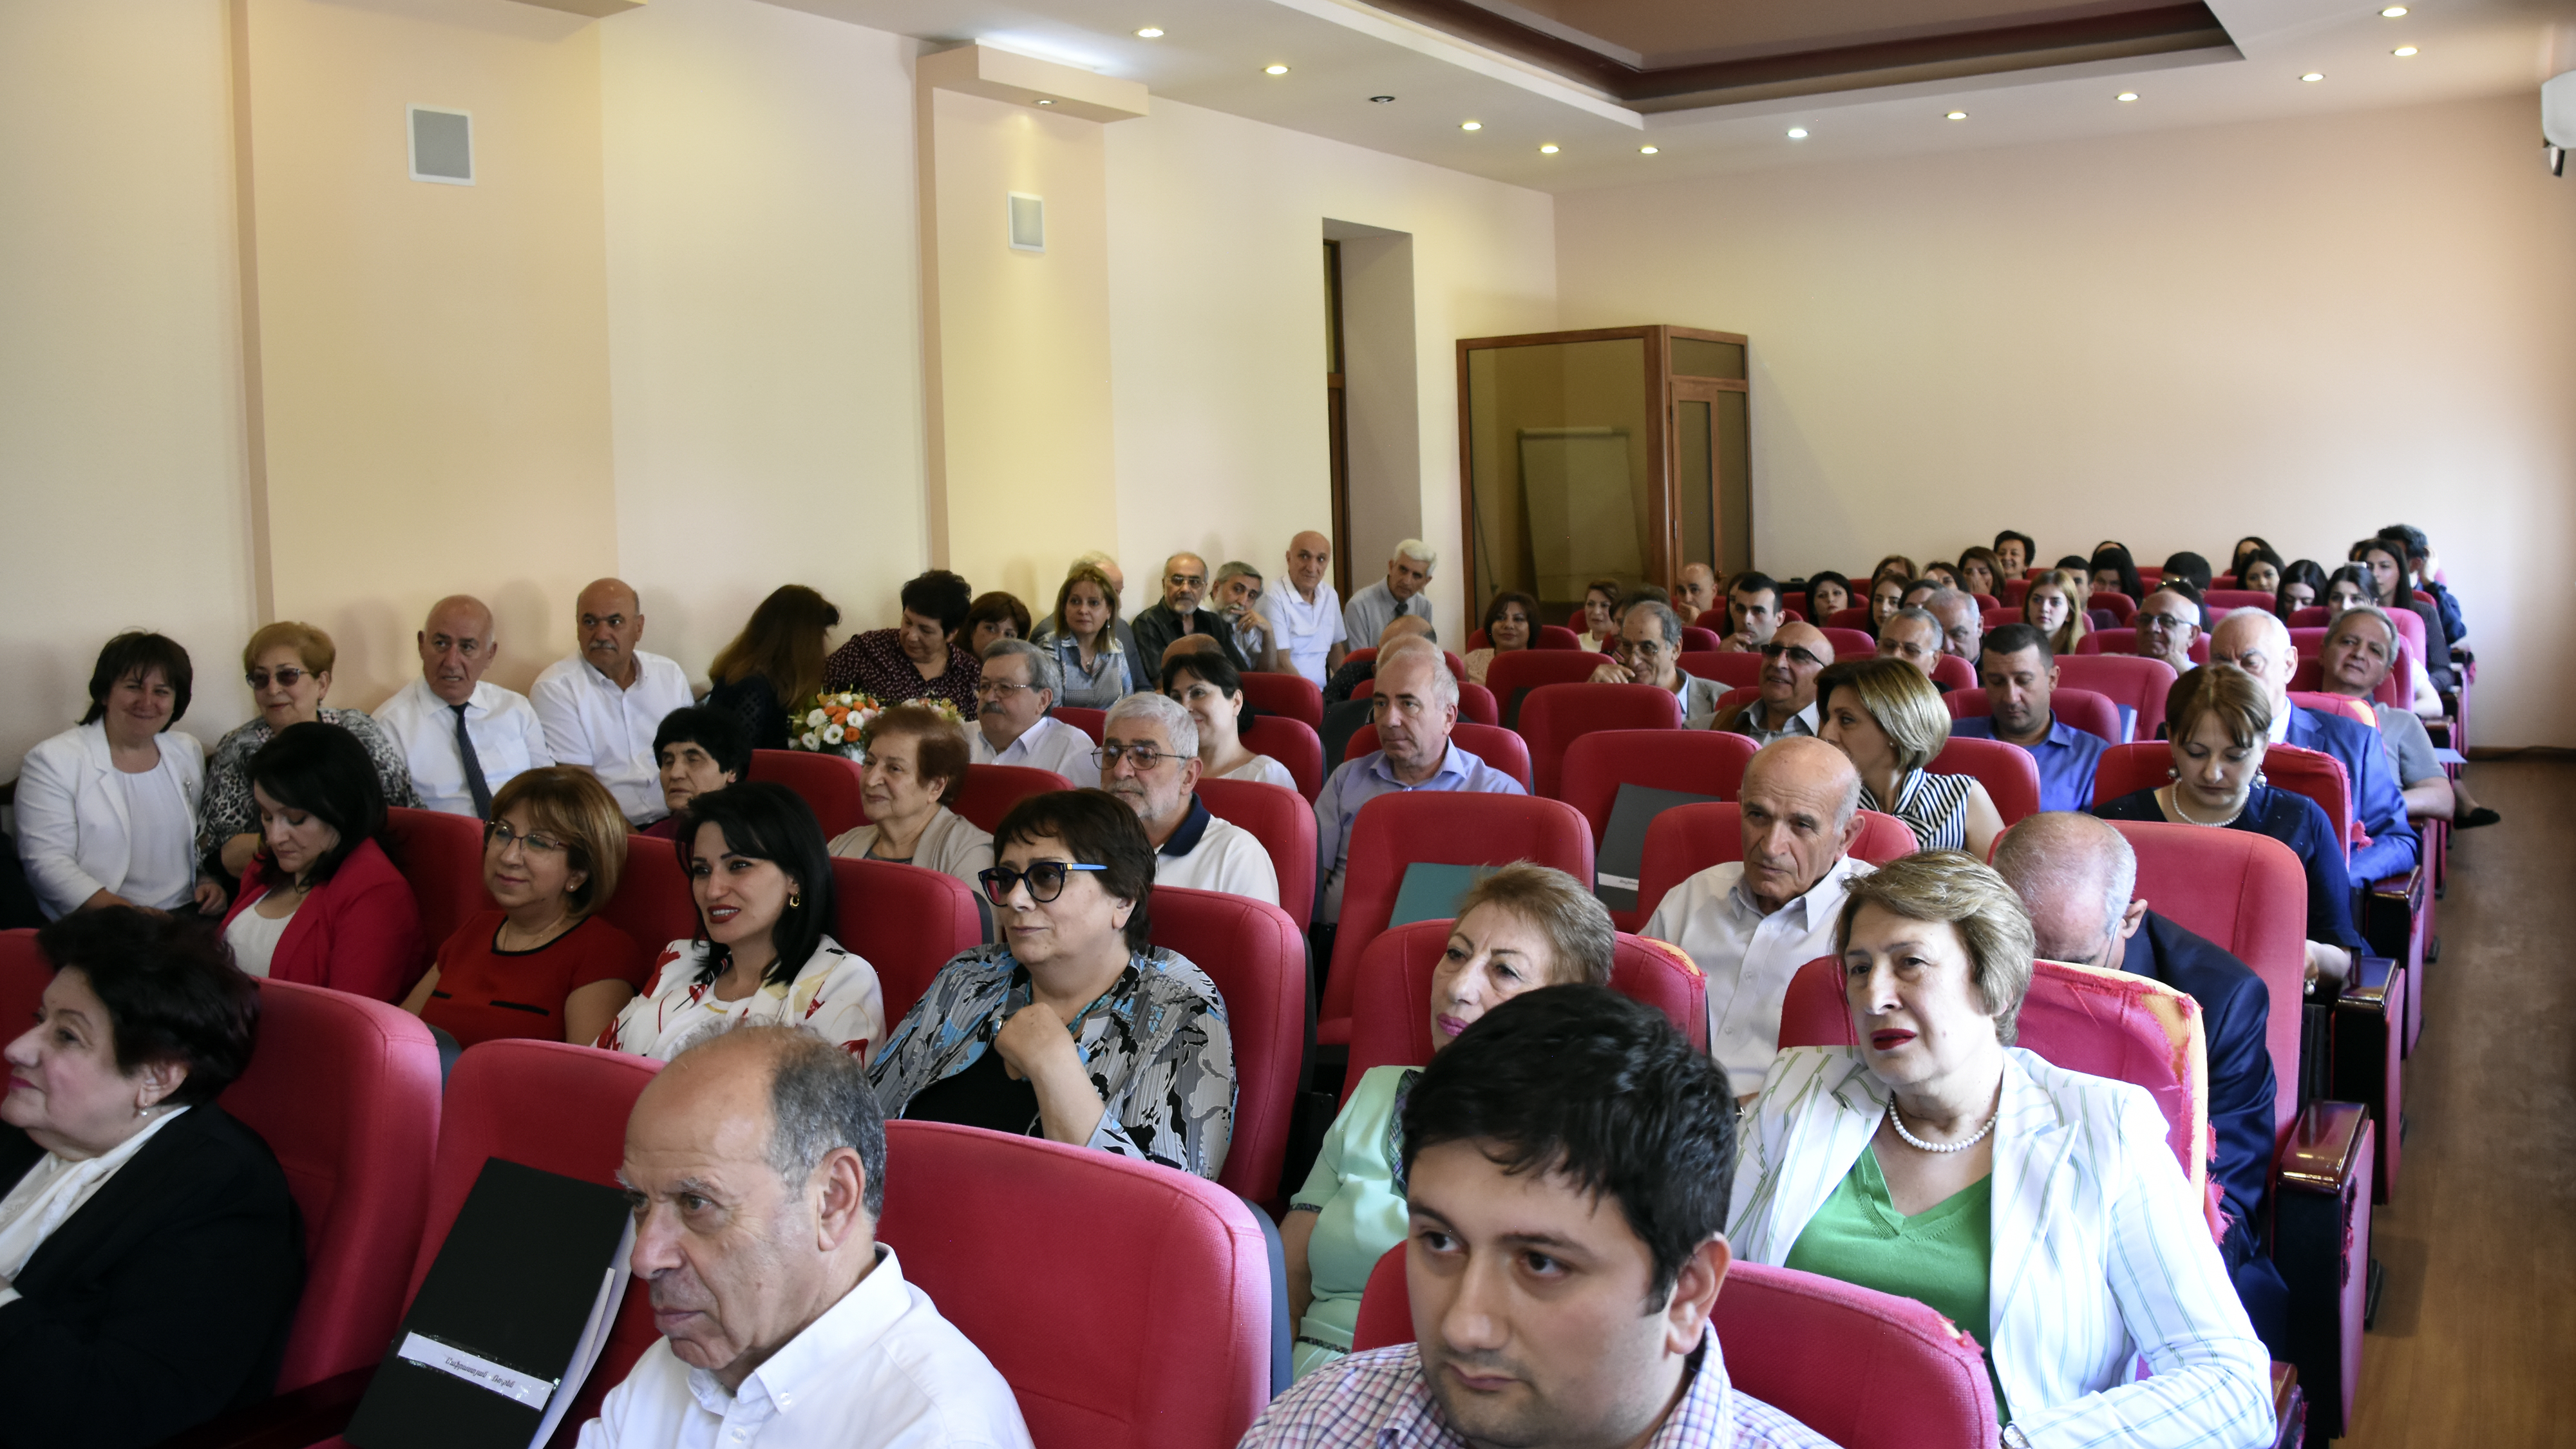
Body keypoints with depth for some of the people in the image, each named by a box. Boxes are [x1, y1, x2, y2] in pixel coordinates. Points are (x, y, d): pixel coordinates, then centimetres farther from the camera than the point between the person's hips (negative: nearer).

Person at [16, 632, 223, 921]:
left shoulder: (189, 752, 15)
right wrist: (127, 916, -20)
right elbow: (46, 862, -9)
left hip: (186, 916, 4)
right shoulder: (53, 761, -1)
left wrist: (208, 881, 2)